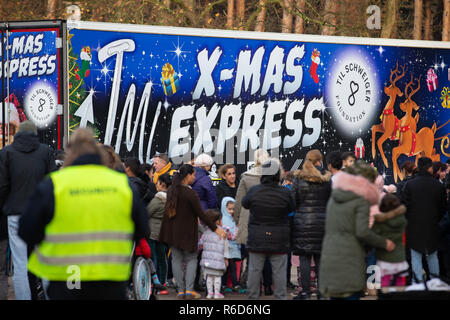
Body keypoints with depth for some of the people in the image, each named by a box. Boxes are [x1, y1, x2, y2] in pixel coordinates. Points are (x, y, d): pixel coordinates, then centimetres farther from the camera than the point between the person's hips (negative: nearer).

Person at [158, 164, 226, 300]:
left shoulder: (171, 190, 2)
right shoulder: (190, 194, -18)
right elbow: (201, 214, -16)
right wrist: (215, 228, -8)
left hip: (172, 231, 5)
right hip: (187, 232, -5)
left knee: (176, 259, 10)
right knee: (191, 259, 8)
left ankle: (181, 290, 9)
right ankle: (189, 290, -3)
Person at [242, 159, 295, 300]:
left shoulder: (254, 191, -8)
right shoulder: (285, 193, -10)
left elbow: (244, 203, 9)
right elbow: (292, 208, 4)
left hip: (257, 239, 1)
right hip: (279, 239, -1)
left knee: (254, 270, 8)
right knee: (279, 271, 6)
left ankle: (252, 297, 12)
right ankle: (281, 296, 8)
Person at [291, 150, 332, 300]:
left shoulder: (299, 179, -4)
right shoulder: (327, 179, -1)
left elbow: (294, 201, -1)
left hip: (303, 221, -2)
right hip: (322, 220, 2)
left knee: (304, 258, -1)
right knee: (320, 258, 7)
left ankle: (305, 292, -2)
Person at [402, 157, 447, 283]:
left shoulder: (409, 184, -8)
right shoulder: (439, 186, -4)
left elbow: (404, 206, -5)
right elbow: (443, 208, 4)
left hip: (414, 227, -2)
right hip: (432, 226, 2)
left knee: (416, 256, 2)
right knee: (432, 256, 14)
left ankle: (417, 282, 0)